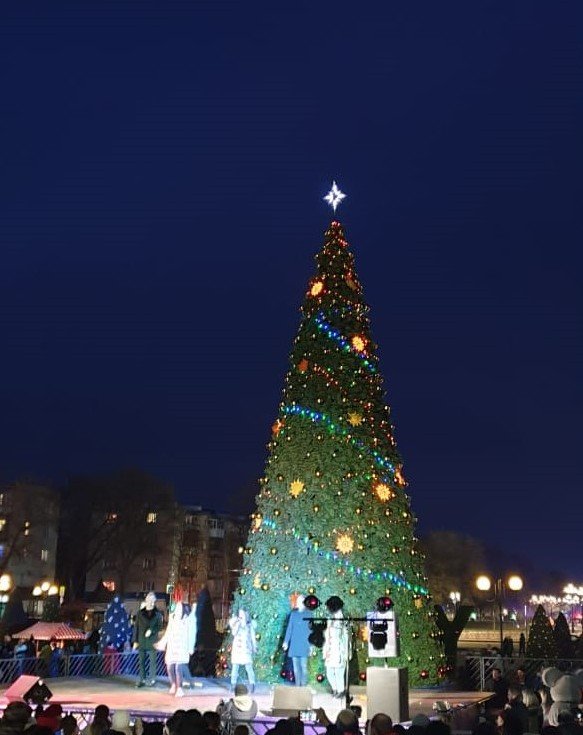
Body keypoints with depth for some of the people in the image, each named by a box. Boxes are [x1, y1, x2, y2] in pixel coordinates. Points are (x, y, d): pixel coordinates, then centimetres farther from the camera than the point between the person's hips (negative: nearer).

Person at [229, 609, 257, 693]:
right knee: (235, 668, 1)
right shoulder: (236, 624, 7)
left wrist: (254, 648, 8)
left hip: (246, 649, -1)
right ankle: (233, 685, 8)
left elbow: (253, 638, 11)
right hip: (236, 649, 1)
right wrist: (238, 623, -13)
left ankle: (252, 685, -6)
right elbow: (234, 633, -10)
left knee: (249, 668, -9)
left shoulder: (250, 625, 8)